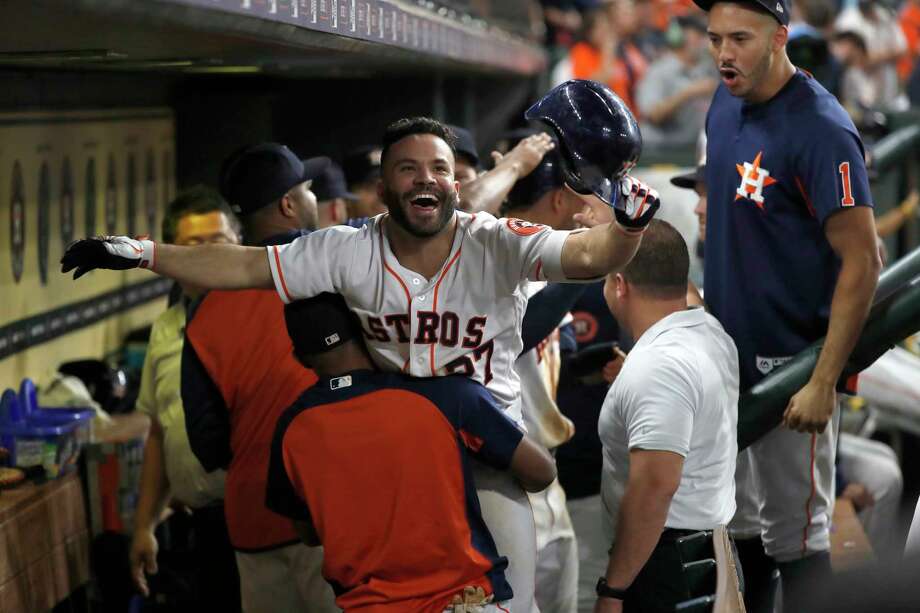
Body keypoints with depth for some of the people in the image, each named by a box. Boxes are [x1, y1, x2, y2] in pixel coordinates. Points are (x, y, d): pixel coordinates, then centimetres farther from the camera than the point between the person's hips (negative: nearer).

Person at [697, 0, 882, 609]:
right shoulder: (728, 103, 5)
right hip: (725, 352, 8)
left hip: (788, 362, -8)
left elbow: (862, 262, -22)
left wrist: (823, 384, -24)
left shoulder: (821, 129, -21)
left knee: (797, 536, 1)